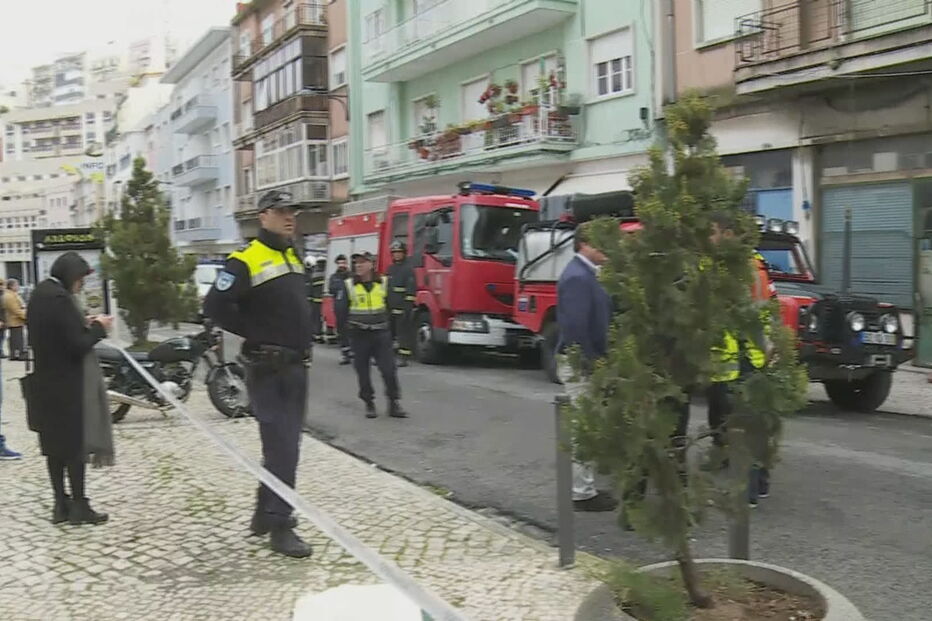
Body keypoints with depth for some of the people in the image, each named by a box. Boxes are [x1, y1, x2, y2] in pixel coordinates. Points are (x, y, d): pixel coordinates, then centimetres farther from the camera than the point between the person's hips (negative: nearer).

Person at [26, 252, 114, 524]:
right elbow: (78, 345, -22)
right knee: (76, 444, 2)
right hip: (67, 383, -9)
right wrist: (98, 327, -6)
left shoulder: (40, 293, 8)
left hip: (46, 381, 9)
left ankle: (61, 504, 22)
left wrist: (84, 325, 9)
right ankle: (78, 506, 10)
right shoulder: (59, 298, -20)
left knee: (54, 444, 14)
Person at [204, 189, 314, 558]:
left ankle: (265, 514, 28)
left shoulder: (293, 259, 16)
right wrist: (257, 334, -14)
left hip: (297, 366, 9)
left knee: (285, 444, 14)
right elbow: (215, 306, -19)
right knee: (281, 446, -8)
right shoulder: (246, 261, -12)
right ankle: (279, 526, 0)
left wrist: (305, 340, 12)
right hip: (268, 369, -8)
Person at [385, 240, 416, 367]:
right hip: (390, 307, 7)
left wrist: (408, 306, -20)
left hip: (402, 308, -7)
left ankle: (403, 357, -2)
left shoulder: (408, 269, -6)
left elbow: (411, 289, -13)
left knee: (404, 332, -5)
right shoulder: (390, 269, 18)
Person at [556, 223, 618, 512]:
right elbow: (576, 328, -25)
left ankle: (584, 488, 25)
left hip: (585, 361, 10)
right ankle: (582, 494, 7)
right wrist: (591, 365, -20)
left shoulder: (586, 274, 13)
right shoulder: (578, 277, -19)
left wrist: (597, 360, 11)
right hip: (579, 364, -10)